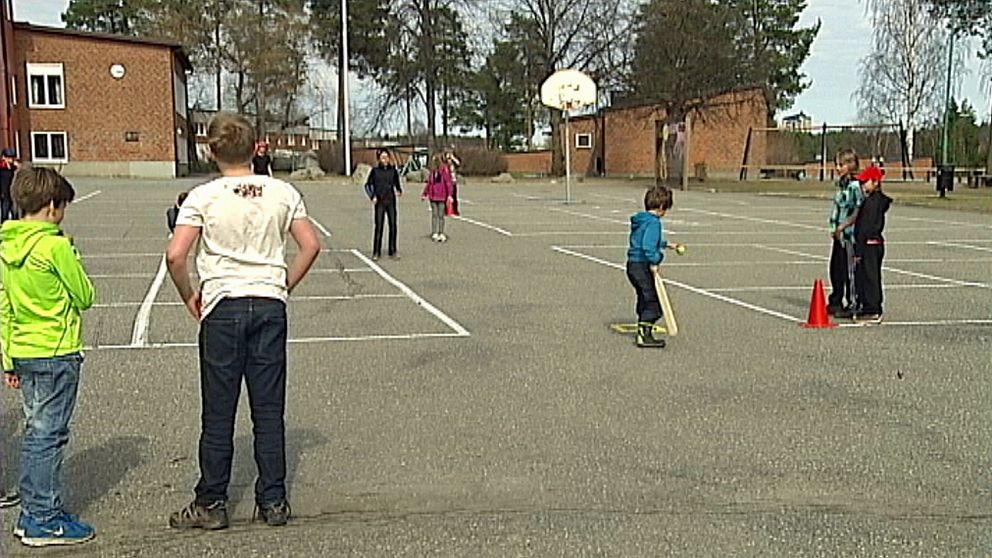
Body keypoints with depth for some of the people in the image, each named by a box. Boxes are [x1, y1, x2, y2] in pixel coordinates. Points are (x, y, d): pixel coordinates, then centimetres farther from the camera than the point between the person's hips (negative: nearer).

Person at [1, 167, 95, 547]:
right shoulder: (56, 246, -16)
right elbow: (85, 297, -8)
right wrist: (72, 259, 6)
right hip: (56, 353, -8)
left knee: (36, 433, 16)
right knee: (48, 436, -1)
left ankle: (31, 514, 24)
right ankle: (43, 521, 6)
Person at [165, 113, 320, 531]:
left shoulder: (203, 197, -6)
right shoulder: (283, 193, 2)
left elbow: (175, 255, -12)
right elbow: (310, 245, 3)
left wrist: (189, 296, 3)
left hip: (223, 306, -2)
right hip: (271, 304, 3)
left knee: (218, 412, 6)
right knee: (269, 410, 9)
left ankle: (211, 504, 15)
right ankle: (273, 501, 15)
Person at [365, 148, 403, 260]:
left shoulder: (393, 170, 5)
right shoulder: (375, 170, -1)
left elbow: (396, 184, 13)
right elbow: (367, 185, 5)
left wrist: (399, 190, -8)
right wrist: (372, 196, -8)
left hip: (391, 201, 2)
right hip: (379, 202, -2)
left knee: (393, 226, 1)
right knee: (379, 227, -3)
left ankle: (392, 252, 11)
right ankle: (376, 252, 4)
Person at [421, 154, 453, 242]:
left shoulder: (444, 170, -8)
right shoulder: (432, 170, 9)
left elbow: (449, 183, -10)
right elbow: (429, 183, 18)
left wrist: (449, 195, -16)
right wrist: (424, 194, 20)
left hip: (442, 196, -4)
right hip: (433, 196, 4)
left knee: (441, 215, 0)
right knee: (434, 214, 4)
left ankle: (441, 234, 9)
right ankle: (434, 233, 9)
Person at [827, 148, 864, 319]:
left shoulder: (855, 185, -14)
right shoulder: (841, 184, 13)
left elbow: (858, 212, -18)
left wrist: (842, 227, -17)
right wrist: (834, 228, 14)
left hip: (850, 233, -9)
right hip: (838, 234, 9)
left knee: (849, 269, -3)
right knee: (835, 268, 14)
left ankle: (853, 305, 5)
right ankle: (835, 303, 26)